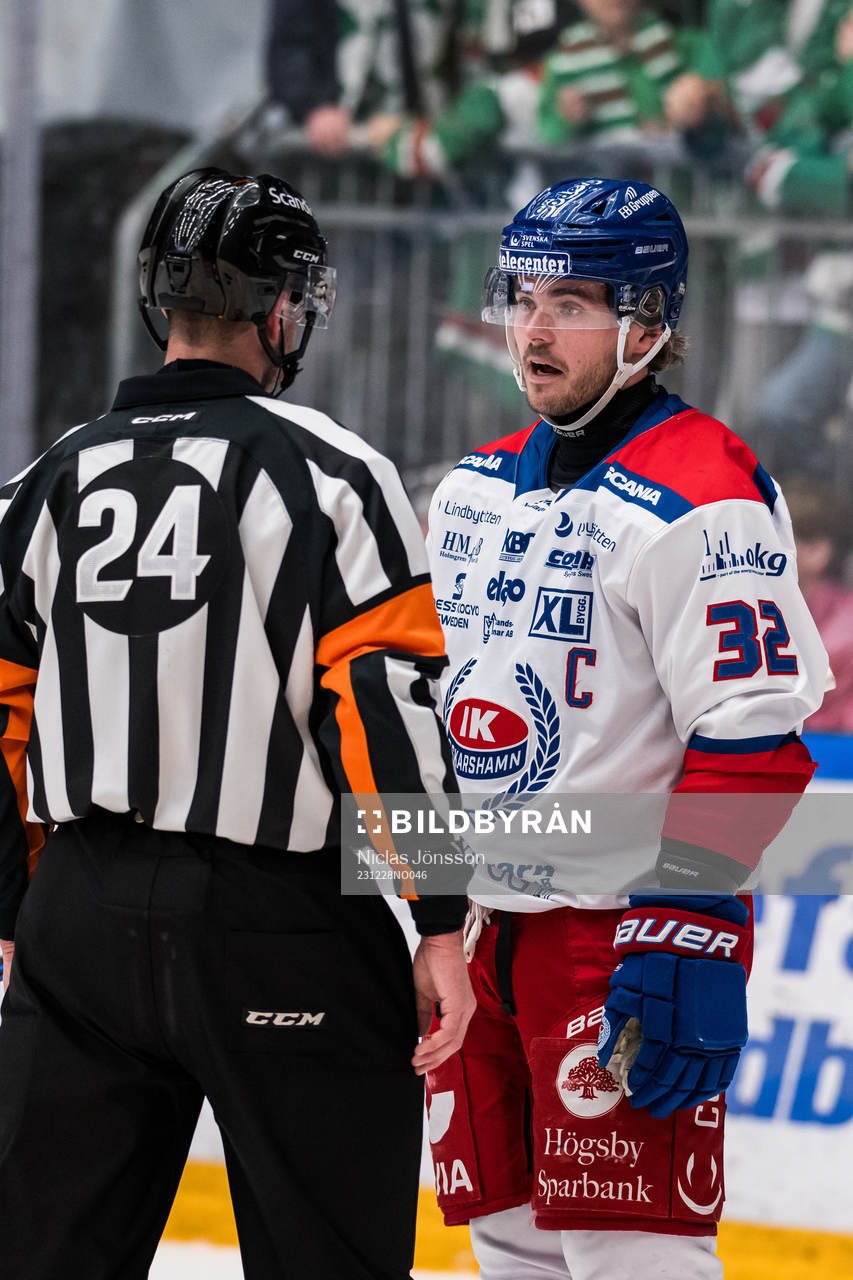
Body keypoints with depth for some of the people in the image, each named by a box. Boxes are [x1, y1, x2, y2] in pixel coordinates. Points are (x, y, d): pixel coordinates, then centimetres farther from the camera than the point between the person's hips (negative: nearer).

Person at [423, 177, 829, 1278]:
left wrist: (685, 941, -23)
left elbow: (749, 741, -18)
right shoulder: (474, 489, 14)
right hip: (476, 923, 8)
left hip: (621, 925, -8)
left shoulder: (700, 502, -13)